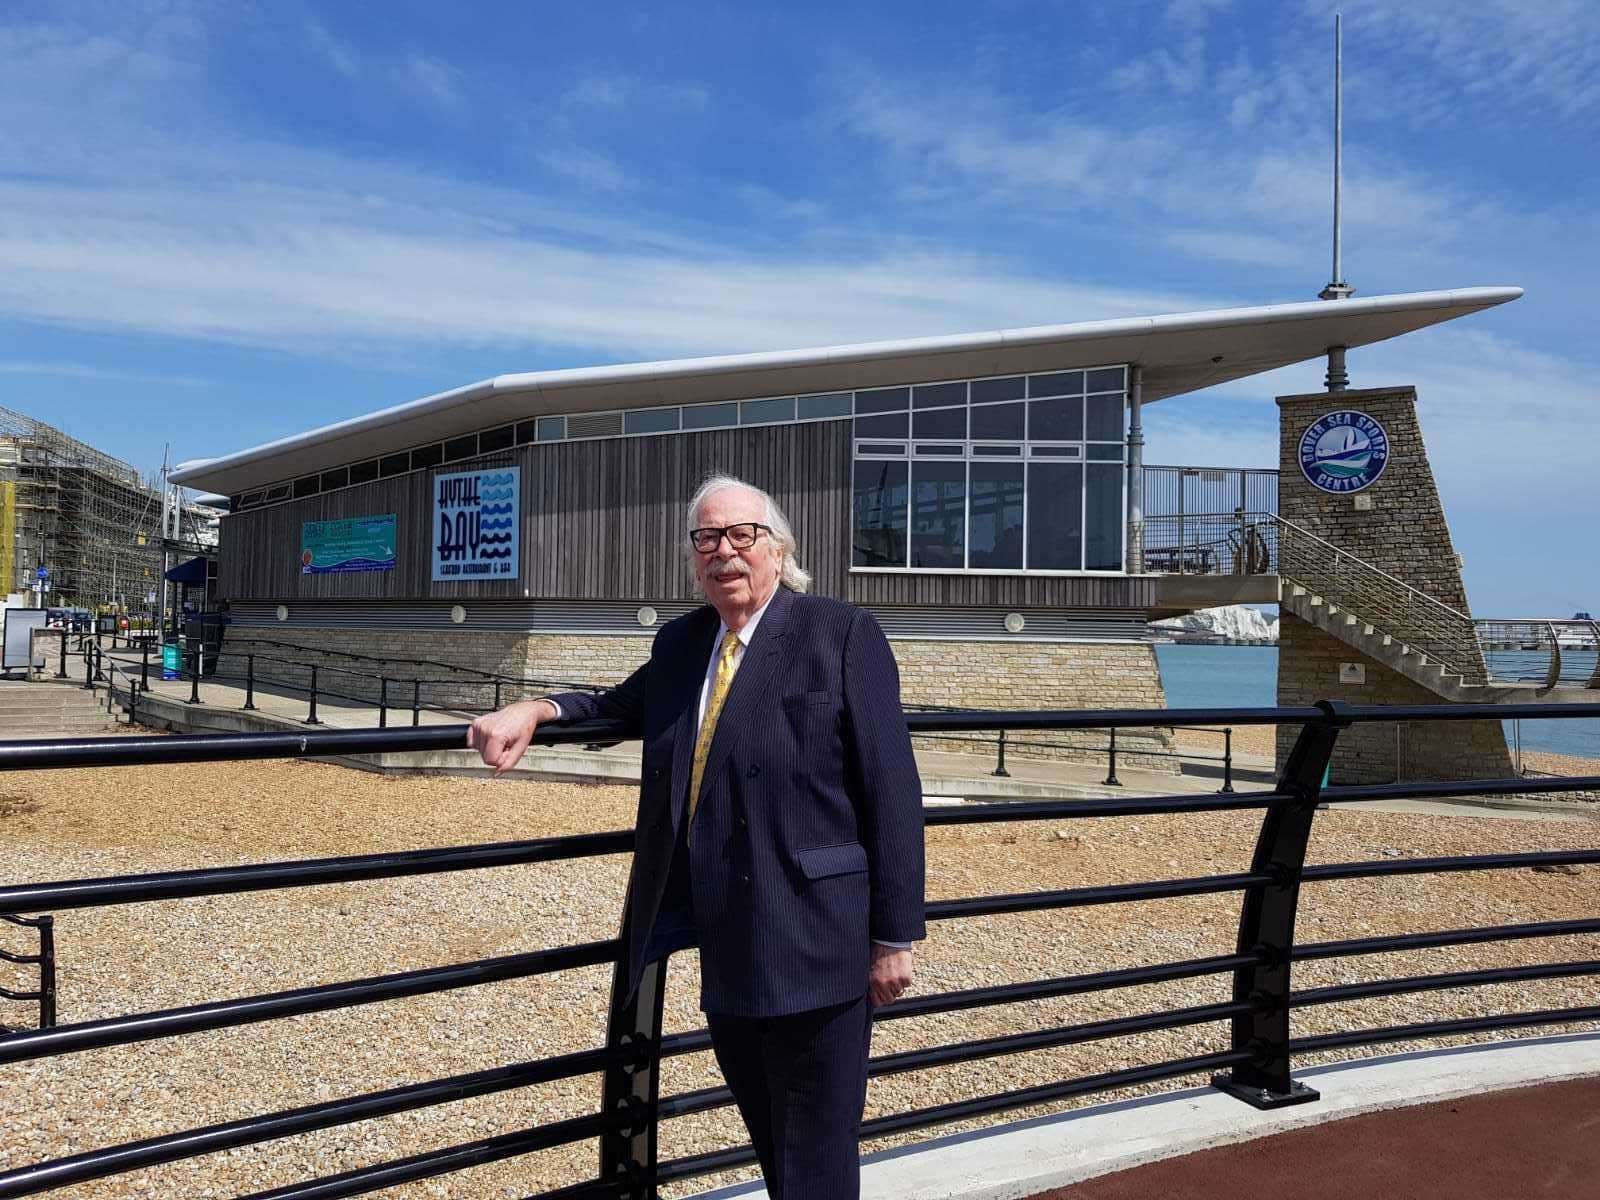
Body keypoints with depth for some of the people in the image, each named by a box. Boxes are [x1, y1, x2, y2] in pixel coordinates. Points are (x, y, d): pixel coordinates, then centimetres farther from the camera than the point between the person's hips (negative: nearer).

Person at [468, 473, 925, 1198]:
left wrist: (894, 935, -10)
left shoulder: (843, 635, -8)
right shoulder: (680, 642, 10)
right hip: (725, 953, 6)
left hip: (811, 948, -5)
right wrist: (535, 709, 1)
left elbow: (891, 791, -10)